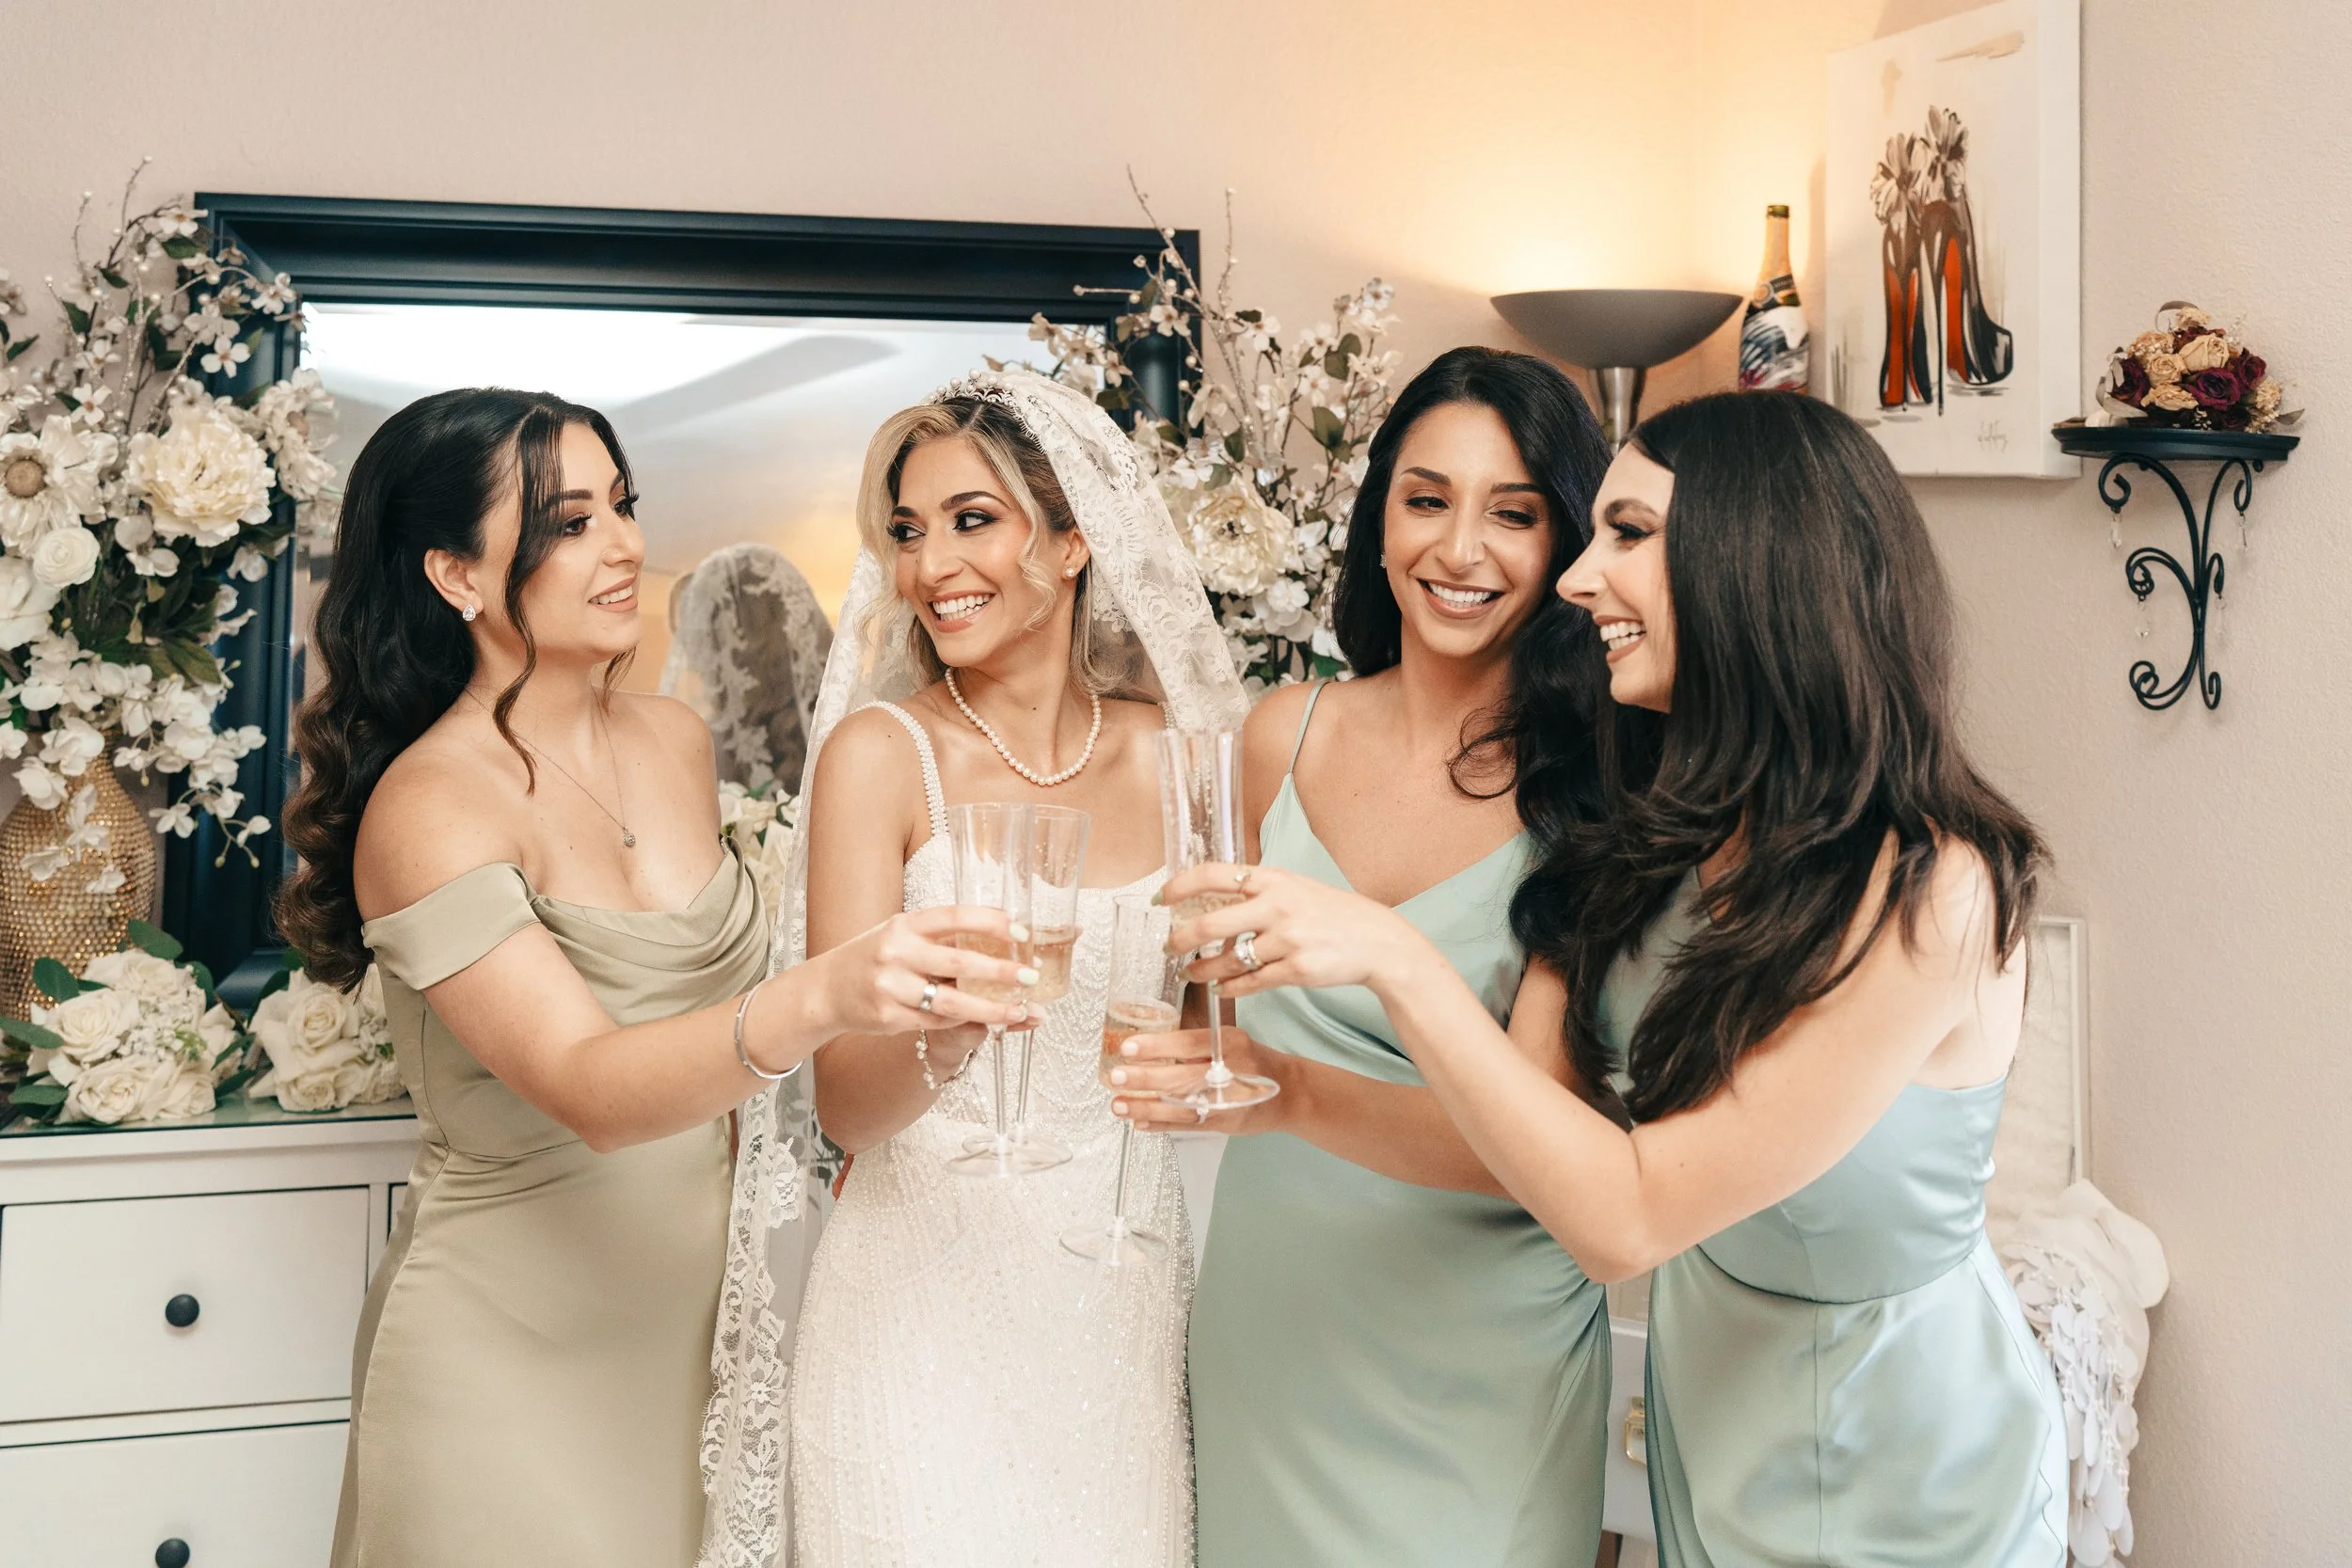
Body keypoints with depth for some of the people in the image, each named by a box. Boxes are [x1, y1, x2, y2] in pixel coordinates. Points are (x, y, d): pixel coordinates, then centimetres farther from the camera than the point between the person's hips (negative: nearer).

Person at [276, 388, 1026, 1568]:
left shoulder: (674, 740, 1)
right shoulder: (429, 809, -20)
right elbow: (588, 1091, -32)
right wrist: (819, 999, -48)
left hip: (690, 1312, 6)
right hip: (513, 1354, -6)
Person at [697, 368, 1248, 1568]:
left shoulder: (1167, 752, 2)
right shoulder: (880, 751, -8)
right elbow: (844, 1106, -15)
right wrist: (944, 1028, -33)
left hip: (1120, 1286, 3)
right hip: (924, 1301, -3)